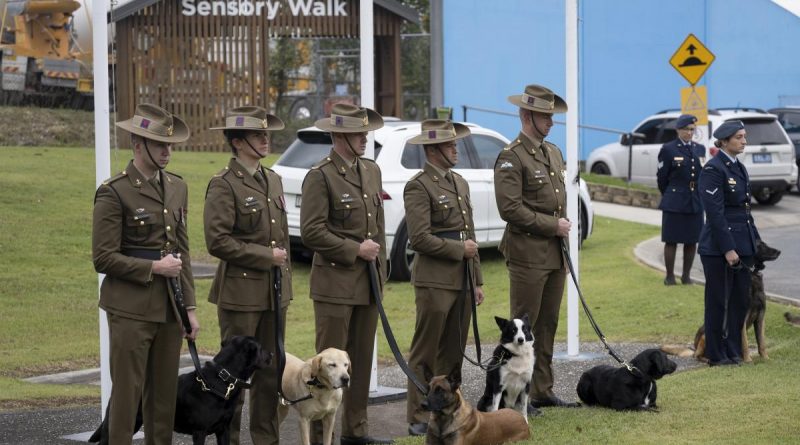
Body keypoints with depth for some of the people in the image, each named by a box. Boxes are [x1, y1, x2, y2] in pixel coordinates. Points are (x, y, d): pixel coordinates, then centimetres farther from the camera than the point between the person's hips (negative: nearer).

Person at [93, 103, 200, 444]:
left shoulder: (176, 188, 11)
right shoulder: (114, 192, -9)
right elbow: (103, 258, -11)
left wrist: (189, 307, 10)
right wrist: (153, 268, -14)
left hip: (169, 308, 6)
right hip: (131, 309, -6)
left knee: (165, 396, 9)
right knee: (126, 396, -4)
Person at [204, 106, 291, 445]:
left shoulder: (272, 180, 13)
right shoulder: (224, 184, -11)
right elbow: (217, 241, -18)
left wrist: (285, 279, 14)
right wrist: (266, 256, -14)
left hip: (275, 290, 7)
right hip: (240, 290, -7)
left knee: (271, 370, 10)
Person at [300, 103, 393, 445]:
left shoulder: (371, 171, 12)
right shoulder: (320, 176, -11)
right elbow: (311, 232, -16)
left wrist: (380, 263, 14)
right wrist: (355, 250, -14)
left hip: (368, 282, 7)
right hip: (335, 283, -7)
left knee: (362, 359, 11)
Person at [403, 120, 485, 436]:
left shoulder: (460, 183, 16)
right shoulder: (419, 187, -10)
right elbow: (420, 239, -18)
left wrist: (477, 280, 17)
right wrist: (459, 249, -11)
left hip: (462, 280, 8)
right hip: (435, 282, -8)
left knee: (453, 351, 11)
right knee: (425, 353, -2)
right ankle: (419, 419, 2)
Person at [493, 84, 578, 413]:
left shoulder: (553, 153, 15)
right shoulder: (511, 158, -12)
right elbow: (510, 208, -19)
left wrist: (564, 227, 11)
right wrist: (552, 225, -15)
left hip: (556, 253, 8)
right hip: (528, 255, -8)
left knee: (547, 325, 12)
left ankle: (542, 391, 19)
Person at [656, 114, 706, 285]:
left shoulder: (700, 149, 11)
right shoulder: (668, 149, -1)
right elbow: (662, 177, 2)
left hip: (695, 203, 4)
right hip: (674, 204, -4)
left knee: (692, 241, 5)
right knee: (671, 241, -2)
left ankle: (686, 275, 14)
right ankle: (670, 276, 6)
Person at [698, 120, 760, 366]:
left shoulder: (739, 168, 14)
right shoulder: (713, 169, -13)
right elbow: (715, 212, -18)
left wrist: (756, 242, 16)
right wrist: (728, 249, -20)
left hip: (741, 244, 8)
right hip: (719, 247, -8)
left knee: (740, 300, 9)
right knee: (719, 301, 1)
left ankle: (733, 351, 17)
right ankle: (717, 354, 9)